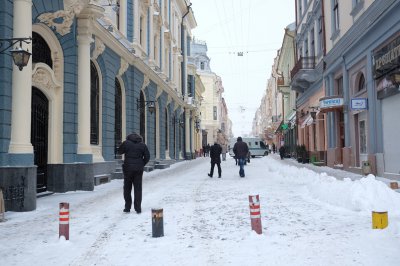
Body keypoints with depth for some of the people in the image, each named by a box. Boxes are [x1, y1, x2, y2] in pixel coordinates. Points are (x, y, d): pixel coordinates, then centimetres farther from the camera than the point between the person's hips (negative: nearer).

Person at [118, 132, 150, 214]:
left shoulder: (126, 143, -2)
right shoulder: (143, 145, 3)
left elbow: (119, 151, 12)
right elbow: (147, 157, 1)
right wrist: (141, 165, 10)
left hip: (128, 168, -1)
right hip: (138, 169, 1)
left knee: (127, 188, 10)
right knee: (138, 189, 6)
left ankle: (127, 207, 12)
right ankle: (138, 208, 4)